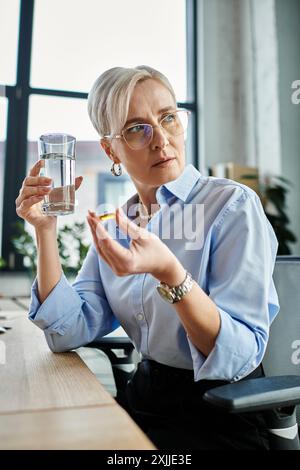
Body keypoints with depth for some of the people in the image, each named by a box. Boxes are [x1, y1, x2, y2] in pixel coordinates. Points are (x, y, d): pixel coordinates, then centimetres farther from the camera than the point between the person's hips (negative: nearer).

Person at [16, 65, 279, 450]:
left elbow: (242, 355, -21)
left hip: (220, 417, -5)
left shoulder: (233, 204, -16)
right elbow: (69, 333, -5)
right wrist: (45, 231, -12)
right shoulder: (115, 226, 2)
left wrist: (169, 273, -35)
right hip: (144, 400, 5)